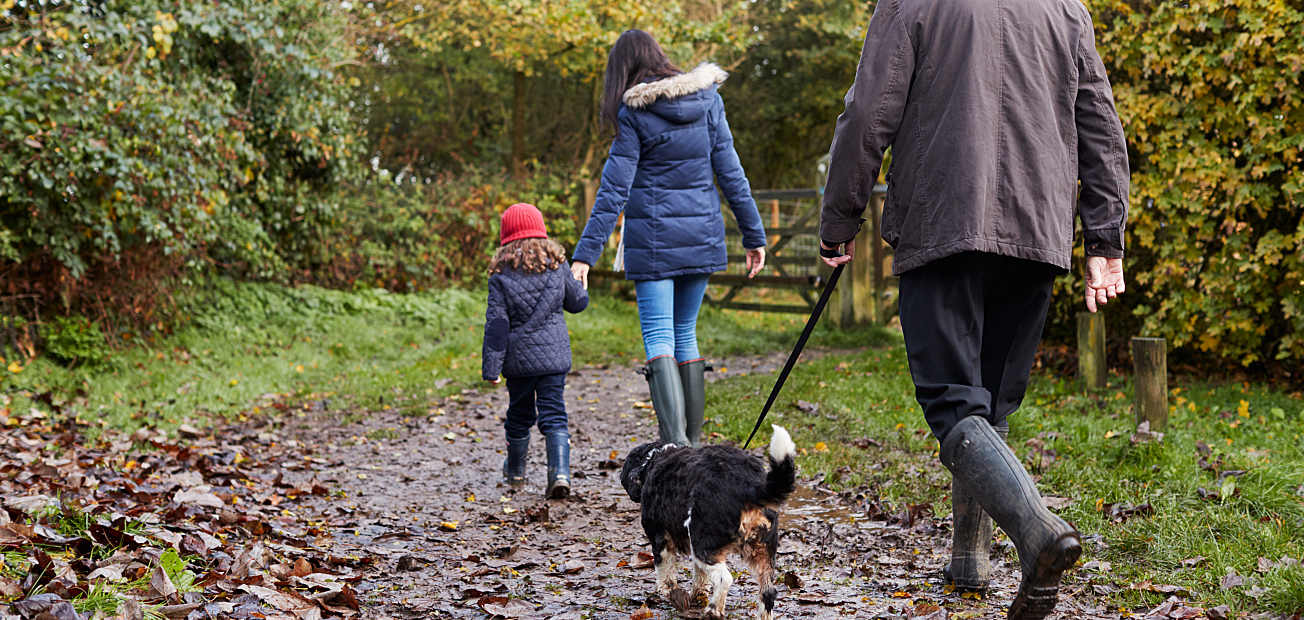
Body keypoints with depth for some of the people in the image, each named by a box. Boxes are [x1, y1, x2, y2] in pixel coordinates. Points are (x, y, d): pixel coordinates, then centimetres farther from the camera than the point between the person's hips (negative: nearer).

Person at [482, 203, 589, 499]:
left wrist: (491, 367, -5)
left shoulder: (501, 275, -7)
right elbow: (578, 302, 10)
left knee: (519, 414, 17)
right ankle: (560, 473, -20)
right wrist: (579, 283, 30)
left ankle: (515, 472, 36)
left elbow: (496, 324, -8)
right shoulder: (557, 265, -2)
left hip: (519, 358, 0)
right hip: (554, 355, 0)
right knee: (554, 415, -1)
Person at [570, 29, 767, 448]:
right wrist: (754, 235, 9)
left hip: (653, 237, -4)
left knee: (659, 340, -5)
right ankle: (692, 442, 18)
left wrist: (585, 254, -9)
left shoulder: (633, 112, -6)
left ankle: (675, 440, -22)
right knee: (685, 335, 15)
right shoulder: (707, 99, 4)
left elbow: (615, 189, -10)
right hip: (701, 233, 4)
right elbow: (729, 171, 4)